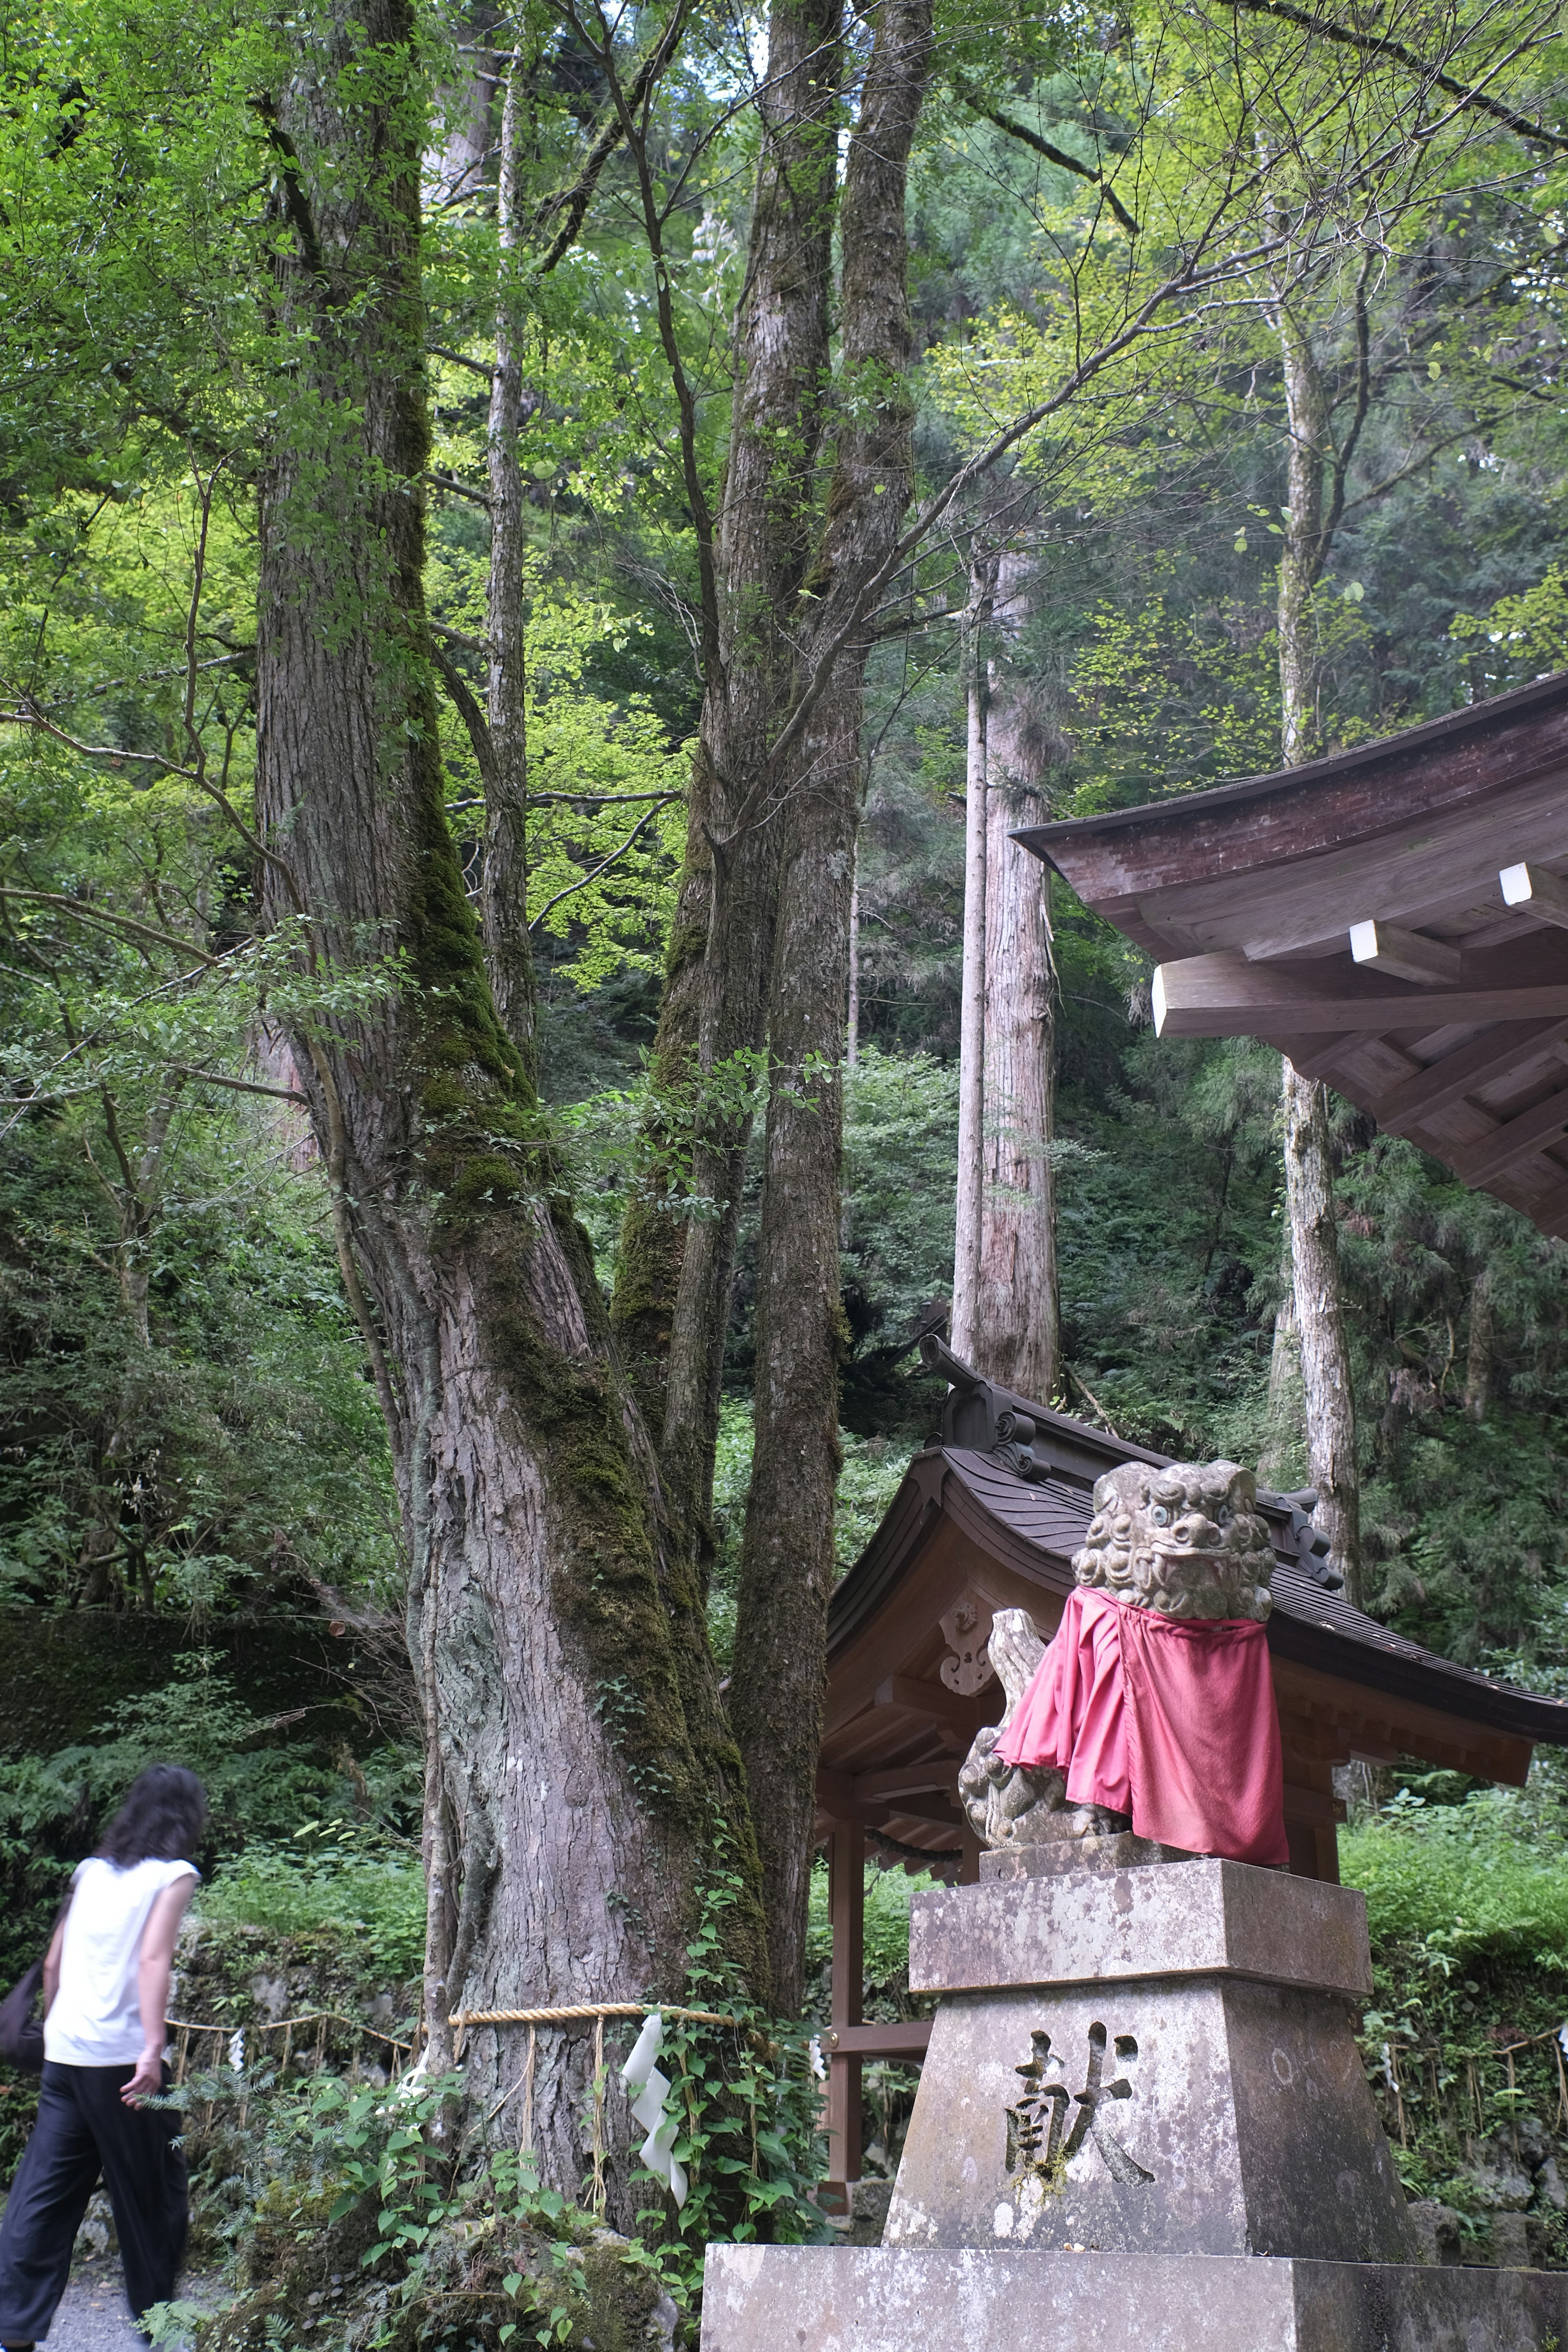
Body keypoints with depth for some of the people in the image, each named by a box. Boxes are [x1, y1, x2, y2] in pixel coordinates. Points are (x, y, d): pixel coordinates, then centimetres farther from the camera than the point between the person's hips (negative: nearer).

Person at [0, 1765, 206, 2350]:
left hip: (64, 2054, 6)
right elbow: (153, 1960, -17)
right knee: (152, 2191, 9)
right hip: (122, 2057, -5)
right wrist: (153, 2048, -23)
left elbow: (53, 1963, 16)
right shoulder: (174, 1875, -4)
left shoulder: (93, 1870, 14)